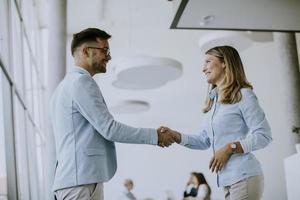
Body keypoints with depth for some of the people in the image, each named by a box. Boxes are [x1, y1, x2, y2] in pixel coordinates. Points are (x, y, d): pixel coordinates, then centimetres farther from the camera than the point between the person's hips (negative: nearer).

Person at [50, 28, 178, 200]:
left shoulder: (67, 84, 23)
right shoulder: (81, 82, -10)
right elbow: (110, 129, -15)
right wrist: (155, 136, -8)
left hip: (74, 178, 10)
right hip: (81, 181, -10)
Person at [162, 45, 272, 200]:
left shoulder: (243, 95, -5)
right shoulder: (213, 101, 17)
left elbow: (263, 135, -10)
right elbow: (204, 141, 14)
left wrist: (230, 148, -16)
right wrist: (176, 136, 1)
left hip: (244, 177, -7)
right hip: (227, 181, 7)